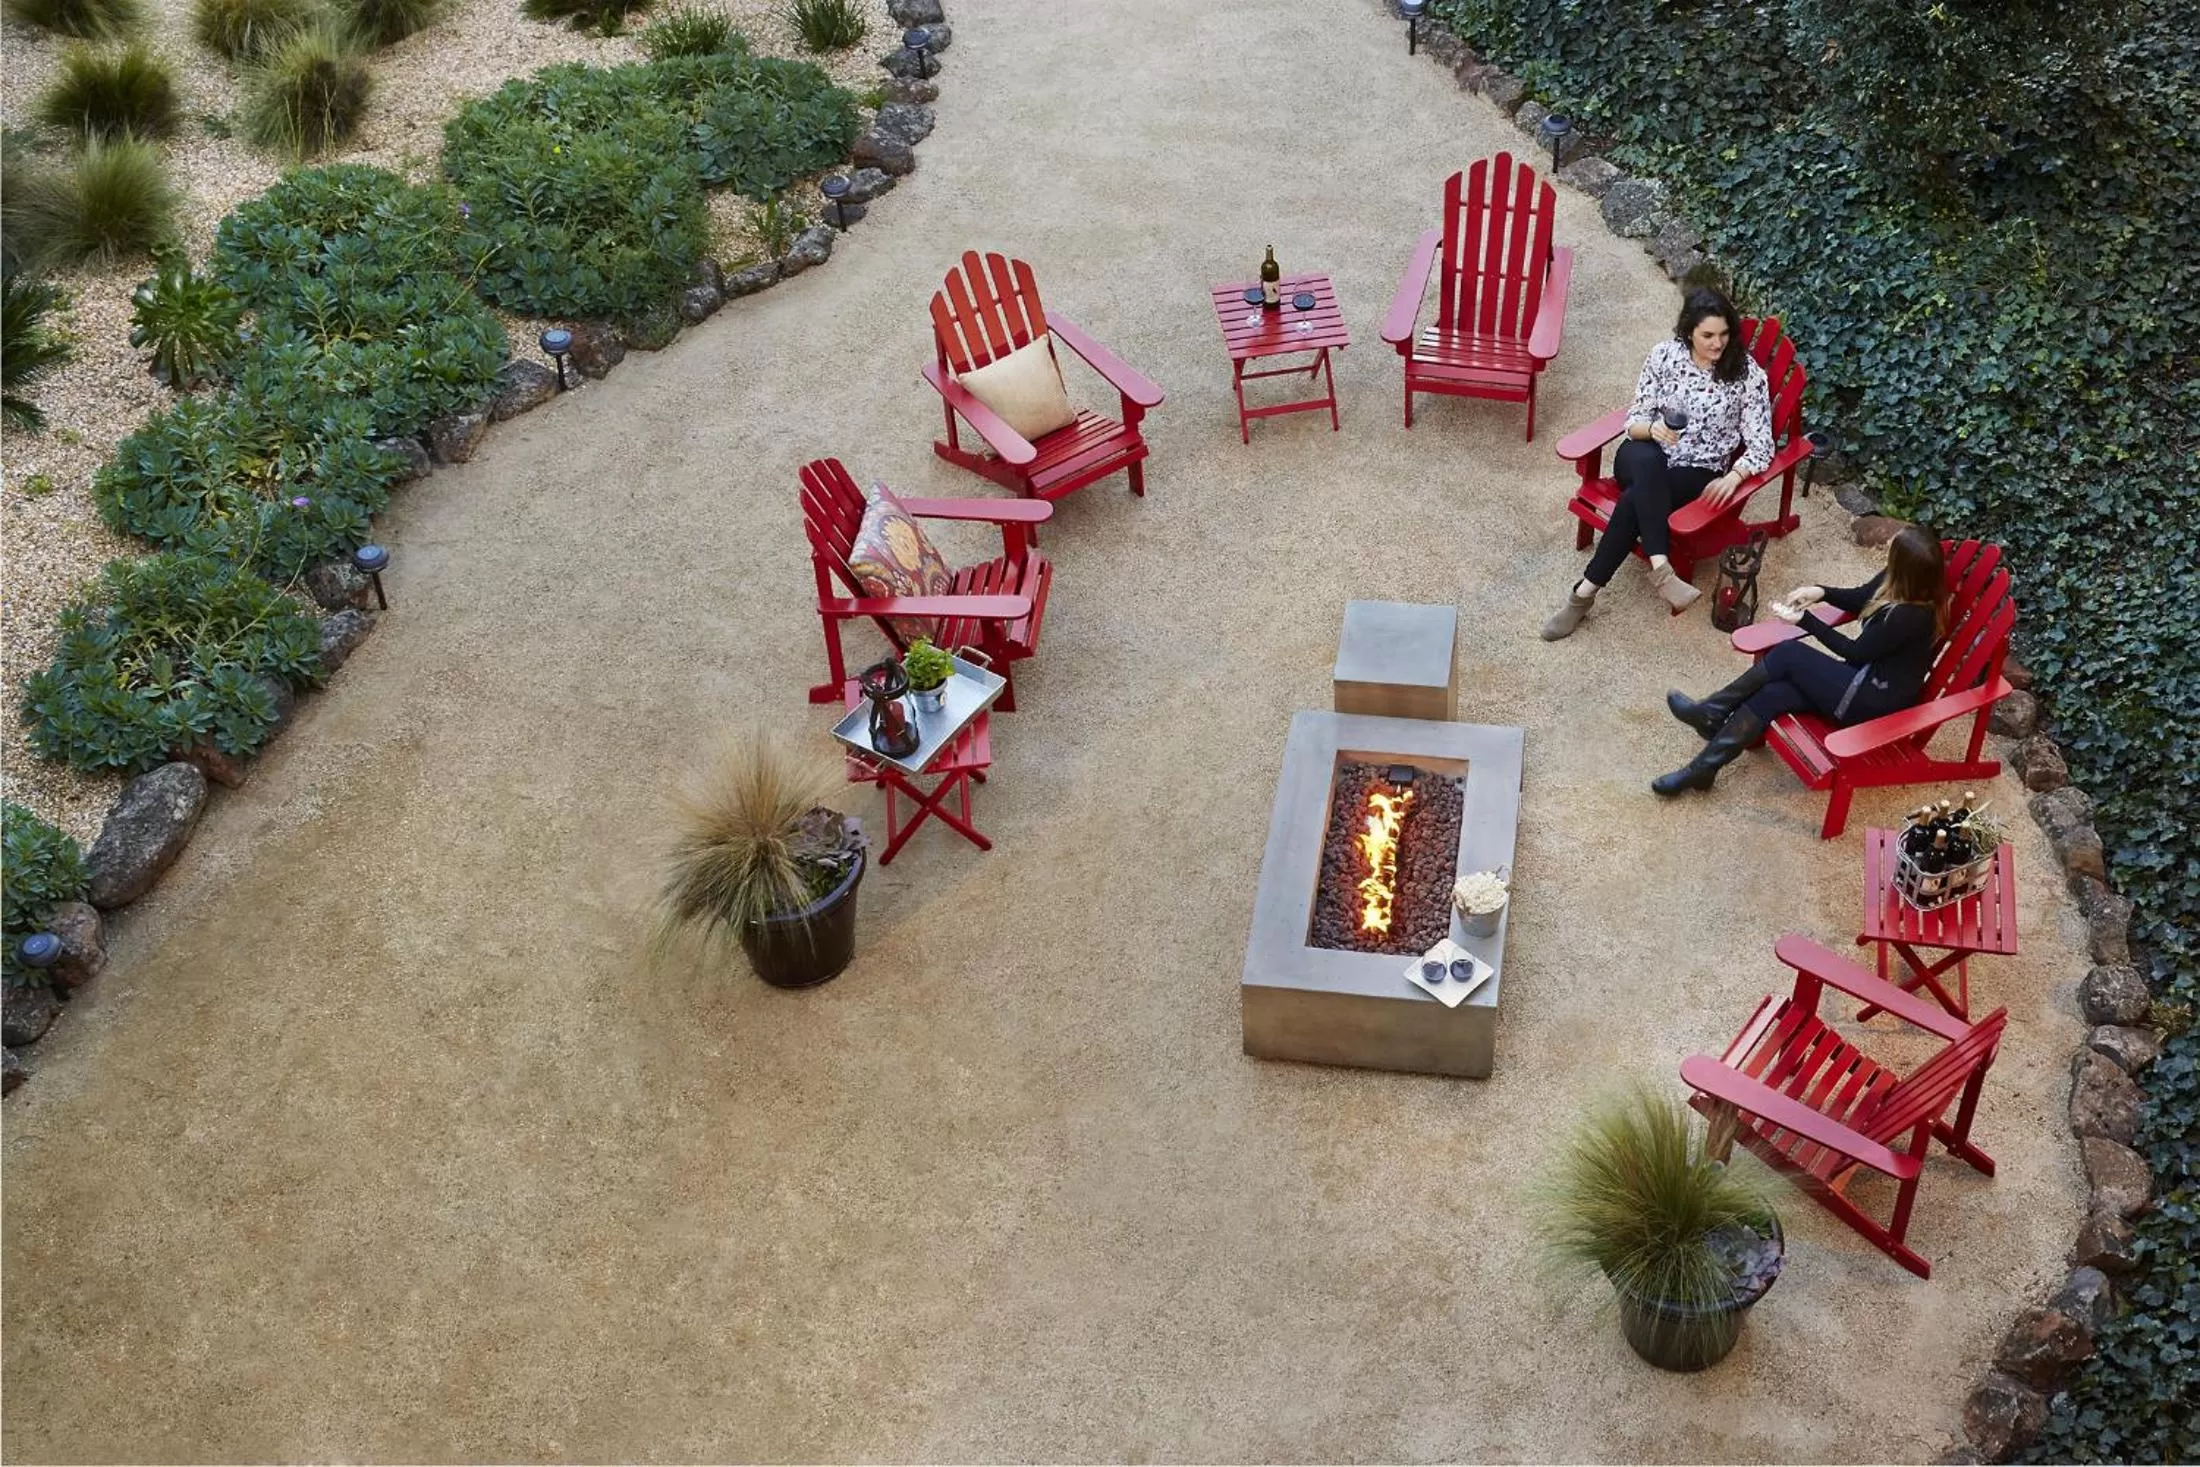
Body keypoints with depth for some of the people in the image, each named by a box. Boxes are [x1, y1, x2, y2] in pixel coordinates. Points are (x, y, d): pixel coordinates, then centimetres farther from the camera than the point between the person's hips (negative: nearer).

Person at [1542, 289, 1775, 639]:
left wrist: (1733, 477, -26)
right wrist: (1652, 429, -21)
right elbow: (1634, 419, 2)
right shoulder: (1664, 354, -1)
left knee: (1634, 498, -33)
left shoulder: (1748, 374, -6)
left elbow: (1761, 445, -6)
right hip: (1644, 458, 1)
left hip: (1698, 475, -1)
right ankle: (1659, 567, -44)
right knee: (1648, 461, -38)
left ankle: (1586, 590, -29)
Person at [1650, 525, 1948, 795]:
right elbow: (1859, 599, 17)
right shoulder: (1899, 581, -3)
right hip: (1866, 680, 8)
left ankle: (1712, 711, 1)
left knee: (1789, 653, -14)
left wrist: (1804, 620, -14)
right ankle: (1703, 767, -11)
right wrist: (1822, 593, -3)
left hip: (1873, 700, -8)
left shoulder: (1912, 616, -27)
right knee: (1772, 695, -10)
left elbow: (1855, 652, -17)